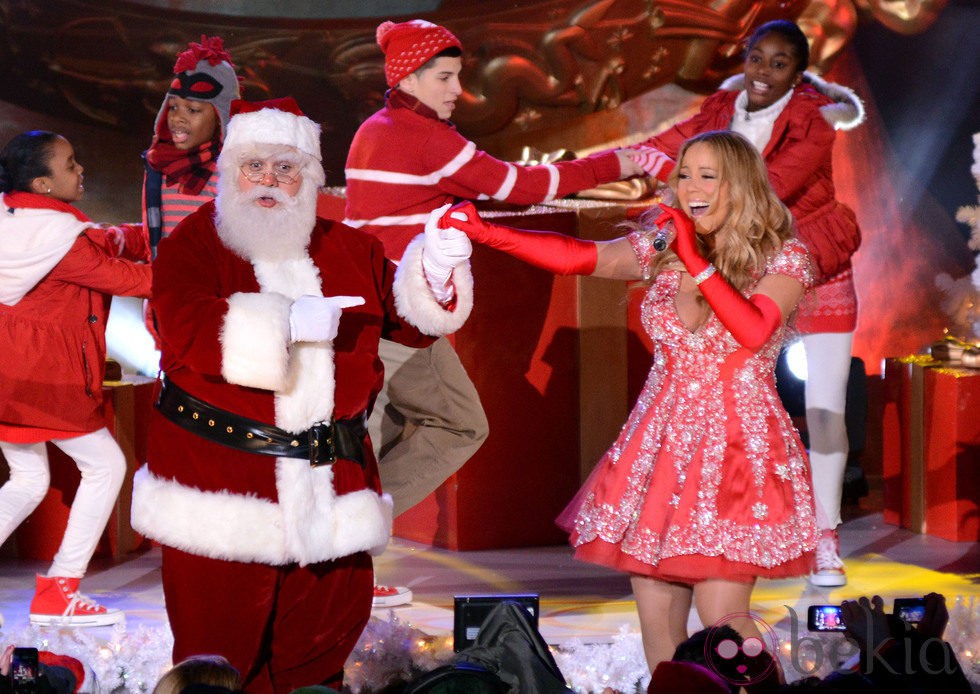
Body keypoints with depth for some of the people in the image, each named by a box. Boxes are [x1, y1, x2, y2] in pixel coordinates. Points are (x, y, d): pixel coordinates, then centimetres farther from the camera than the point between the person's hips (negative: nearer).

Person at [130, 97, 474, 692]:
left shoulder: (348, 248, 12)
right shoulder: (191, 246, -1)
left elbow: (410, 320, 12)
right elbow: (187, 332, -17)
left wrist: (437, 277, -9)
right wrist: (285, 323, -24)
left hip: (331, 480, 4)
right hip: (221, 478, -4)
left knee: (329, 624, 10)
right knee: (224, 642, 1)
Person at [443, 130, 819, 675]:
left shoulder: (782, 257, -2)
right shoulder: (661, 247, 8)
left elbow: (754, 330, -20)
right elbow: (578, 256, -5)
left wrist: (696, 259, -17)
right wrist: (488, 233, -17)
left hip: (736, 450, -4)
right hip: (660, 445, 4)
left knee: (722, 619, -12)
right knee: (656, 619, 3)